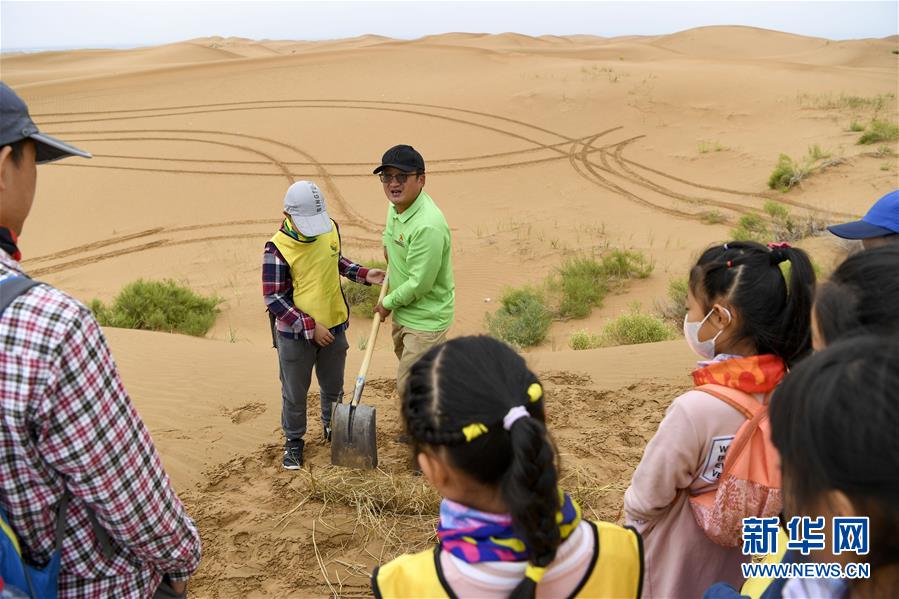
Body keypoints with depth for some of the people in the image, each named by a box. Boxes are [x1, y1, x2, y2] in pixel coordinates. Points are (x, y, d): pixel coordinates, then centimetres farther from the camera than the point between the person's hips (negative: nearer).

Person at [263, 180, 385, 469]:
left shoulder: (331, 229, -8)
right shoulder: (278, 248, -23)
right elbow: (273, 299, -17)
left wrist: (363, 274, 0)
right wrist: (310, 327, -22)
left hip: (334, 327, 4)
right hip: (295, 335, -4)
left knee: (333, 386, 23)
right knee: (294, 394, 14)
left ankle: (332, 427, 47)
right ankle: (293, 441, 36)